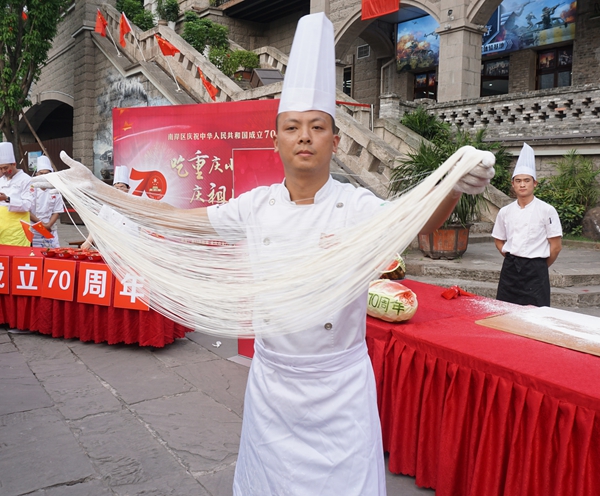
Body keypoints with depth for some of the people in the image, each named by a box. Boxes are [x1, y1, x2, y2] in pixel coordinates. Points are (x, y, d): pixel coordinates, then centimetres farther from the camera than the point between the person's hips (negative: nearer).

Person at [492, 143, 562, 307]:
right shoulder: (505, 212, 5)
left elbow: (556, 246, -4)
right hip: (510, 270, 4)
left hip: (535, 272, -4)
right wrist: (512, 260, 6)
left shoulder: (547, 210, -6)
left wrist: (540, 266, 4)